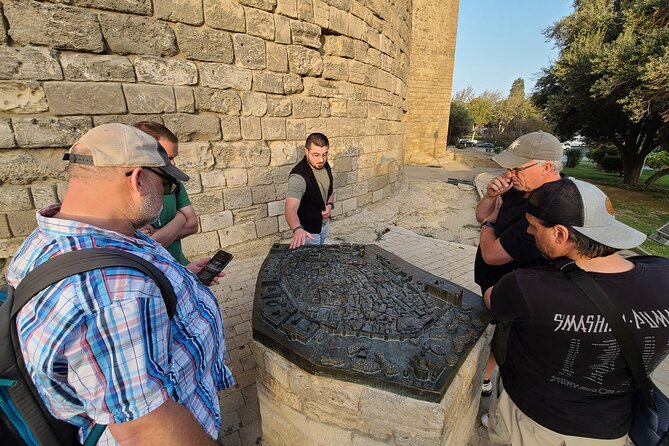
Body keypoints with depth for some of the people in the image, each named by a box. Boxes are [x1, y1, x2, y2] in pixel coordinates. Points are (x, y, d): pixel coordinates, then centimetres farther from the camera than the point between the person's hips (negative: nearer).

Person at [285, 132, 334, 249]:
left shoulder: (325, 166, -7)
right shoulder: (298, 176, -31)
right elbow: (291, 208, -42)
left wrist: (330, 204, -11)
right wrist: (297, 229, -61)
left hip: (324, 223, 7)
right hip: (308, 231, -7)